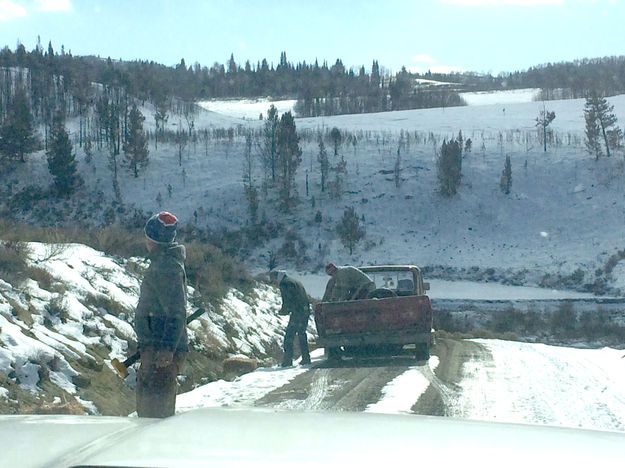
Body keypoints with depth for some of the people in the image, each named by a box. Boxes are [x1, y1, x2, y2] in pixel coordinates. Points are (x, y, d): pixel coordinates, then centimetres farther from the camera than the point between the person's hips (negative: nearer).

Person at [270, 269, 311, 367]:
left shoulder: (284, 283, -7)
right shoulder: (295, 281, 23)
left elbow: (287, 301, -14)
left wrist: (283, 311, 4)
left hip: (297, 312, -9)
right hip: (306, 310, 9)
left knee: (289, 335, -5)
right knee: (302, 334, 19)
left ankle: (287, 360, -9)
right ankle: (306, 358, 21)